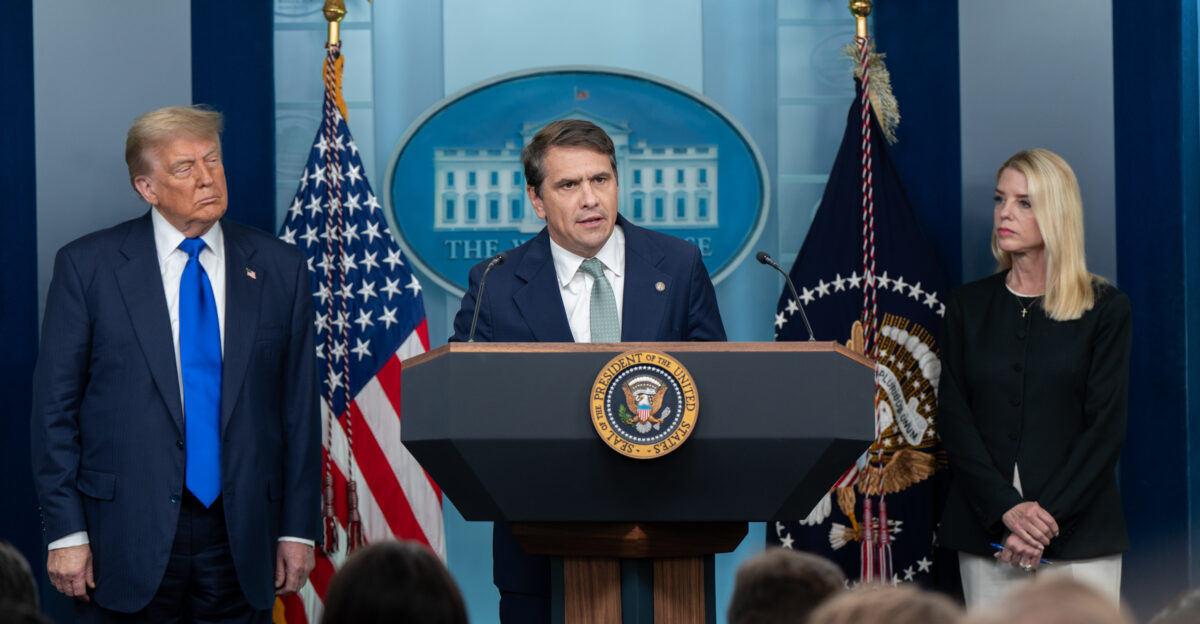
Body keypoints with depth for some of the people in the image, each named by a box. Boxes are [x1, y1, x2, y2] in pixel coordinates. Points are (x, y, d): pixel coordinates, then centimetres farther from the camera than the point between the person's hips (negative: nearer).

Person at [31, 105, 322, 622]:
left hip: (240, 538, 2)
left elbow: (299, 405, 8)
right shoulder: (88, 265, -1)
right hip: (126, 536, -2)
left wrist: (299, 528, 4)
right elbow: (55, 405, -1)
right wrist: (65, 531, -7)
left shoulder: (279, 268, 6)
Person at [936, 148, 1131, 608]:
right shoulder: (969, 306, 10)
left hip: (1078, 531, -2)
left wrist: (1048, 518, -13)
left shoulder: (1104, 308, 3)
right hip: (986, 531, 2)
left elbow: (1106, 427, -3)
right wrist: (1007, 508, -11)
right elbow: (954, 418, 2)